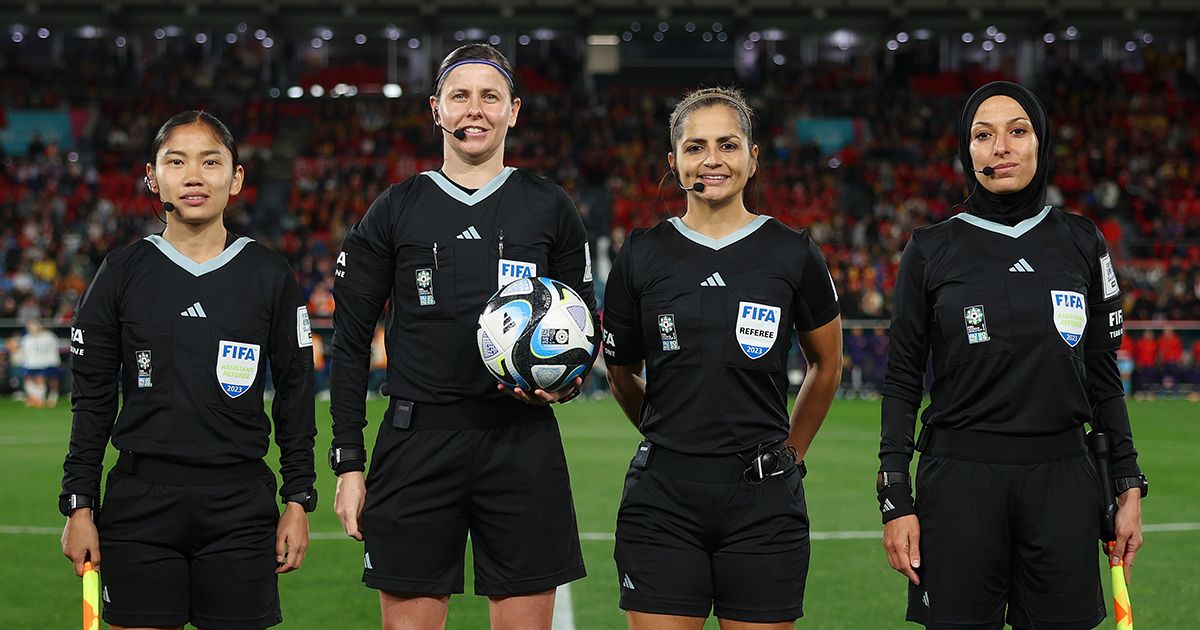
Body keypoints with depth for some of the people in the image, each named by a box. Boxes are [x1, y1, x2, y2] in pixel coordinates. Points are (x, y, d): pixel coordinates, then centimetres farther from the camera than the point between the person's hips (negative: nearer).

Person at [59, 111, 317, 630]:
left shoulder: (269, 275, 4)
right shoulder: (123, 271, 4)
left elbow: (295, 397, 8)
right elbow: (92, 401, 6)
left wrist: (298, 501, 3)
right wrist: (79, 507, 2)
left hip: (240, 506, 0)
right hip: (139, 503, 0)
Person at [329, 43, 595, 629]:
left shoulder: (550, 208, 9)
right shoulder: (394, 211, 7)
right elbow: (350, 343, 7)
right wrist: (348, 462, 1)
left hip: (523, 444, 0)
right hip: (417, 443, 0)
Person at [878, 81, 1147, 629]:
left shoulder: (1082, 244, 7)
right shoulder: (931, 250, 1)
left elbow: (1103, 375, 11)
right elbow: (902, 381, 2)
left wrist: (1129, 486, 6)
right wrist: (895, 500, -5)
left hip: (1061, 482, 2)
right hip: (958, 481, -2)